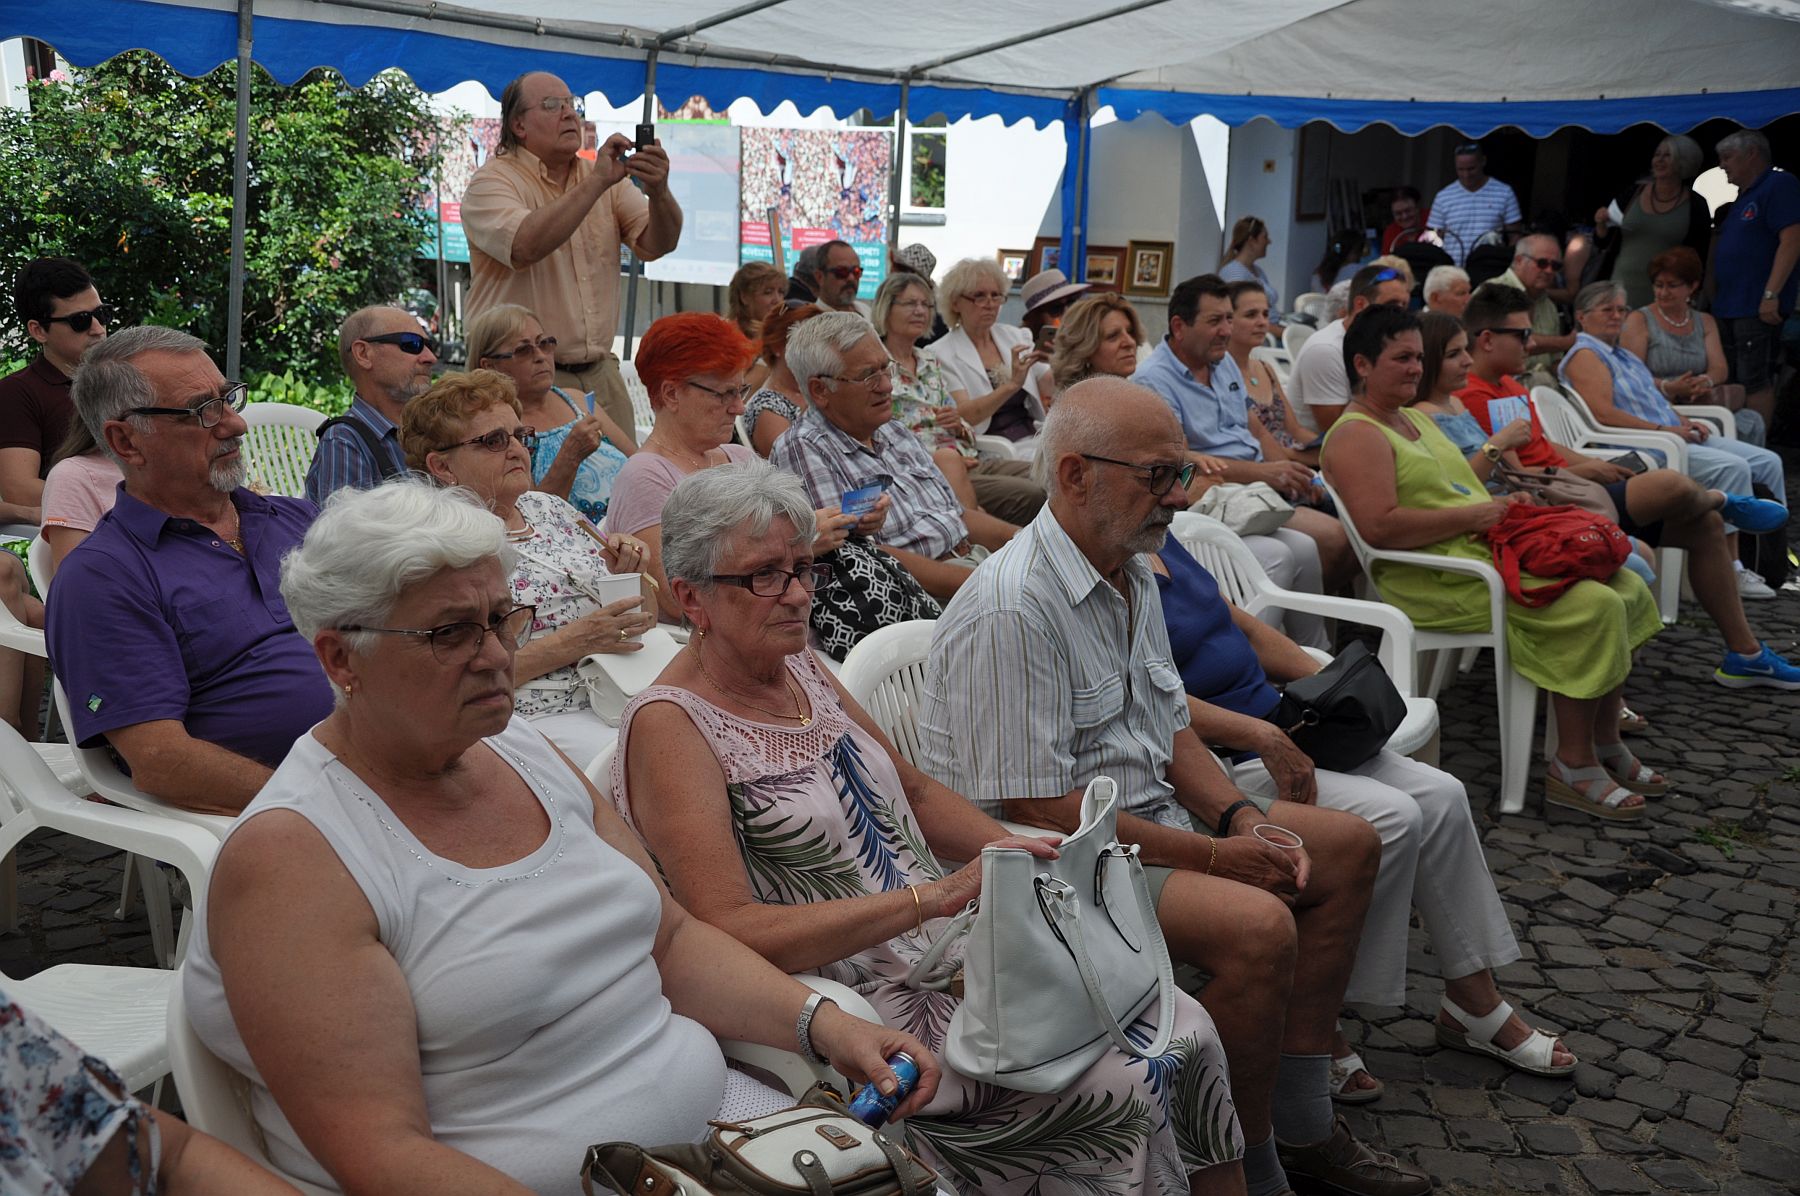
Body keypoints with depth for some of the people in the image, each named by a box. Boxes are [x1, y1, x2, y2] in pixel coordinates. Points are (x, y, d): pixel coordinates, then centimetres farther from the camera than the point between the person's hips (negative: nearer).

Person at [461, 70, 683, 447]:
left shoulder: (607, 179, 12)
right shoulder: (492, 182, -4)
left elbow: (656, 245, 0)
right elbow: (525, 247, -24)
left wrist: (658, 192, -20)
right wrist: (596, 183, -24)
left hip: (600, 374, 5)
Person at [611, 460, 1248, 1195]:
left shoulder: (800, 667, 9)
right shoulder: (667, 728, -14)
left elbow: (914, 792, 18)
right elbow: (732, 934, -22)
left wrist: (1021, 857, 0)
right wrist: (932, 895, -27)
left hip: (947, 951, 8)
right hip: (856, 1007, -8)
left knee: (1186, 1031, -4)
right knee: (1126, 1086, -19)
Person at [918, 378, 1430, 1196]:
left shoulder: (1132, 574, 8)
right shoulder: (1012, 608, -25)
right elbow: (1037, 810, -26)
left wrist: (1240, 817, -2)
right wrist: (1211, 856, -20)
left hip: (1148, 813, 11)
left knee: (1348, 845, 11)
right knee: (1257, 925, -30)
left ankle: (1299, 1127, 15)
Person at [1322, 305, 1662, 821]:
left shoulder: (1417, 419, 24)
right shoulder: (1356, 436, -9)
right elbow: (1379, 526, -23)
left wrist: (1503, 505, 7)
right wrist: (1474, 516, -18)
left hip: (1486, 550, 10)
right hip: (1437, 580, -10)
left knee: (1628, 587, 3)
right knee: (1593, 607, -23)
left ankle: (1605, 741, 12)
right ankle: (1573, 768, -15)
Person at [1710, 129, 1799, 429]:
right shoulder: (1744, 196, 22)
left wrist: (1771, 294, -23)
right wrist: (1715, 296, 19)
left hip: (1757, 308, -10)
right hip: (1730, 308, 10)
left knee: (1754, 382, -10)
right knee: (1735, 382, 11)